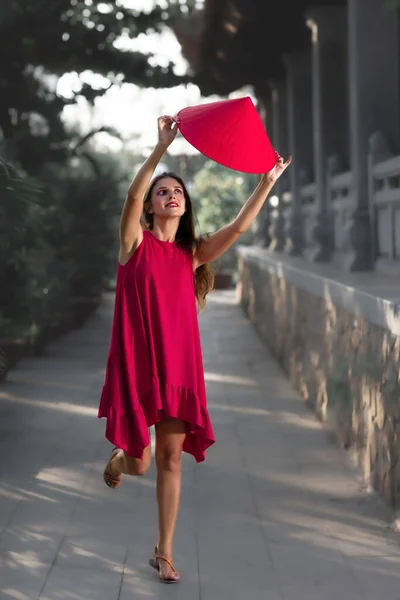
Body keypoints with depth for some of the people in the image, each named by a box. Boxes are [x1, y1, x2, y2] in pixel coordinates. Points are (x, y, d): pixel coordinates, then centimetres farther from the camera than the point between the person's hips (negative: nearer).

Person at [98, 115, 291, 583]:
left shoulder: (191, 254, 9)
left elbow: (238, 227, -1)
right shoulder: (136, 242, -1)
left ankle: (164, 553, 18)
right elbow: (132, 198, -20)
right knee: (140, 464, -2)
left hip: (179, 365, 4)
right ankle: (118, 459, 37)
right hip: (136, 364, -3)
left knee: (171, 460, 6)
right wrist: (161, 149, -30)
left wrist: (267, 183, -10)